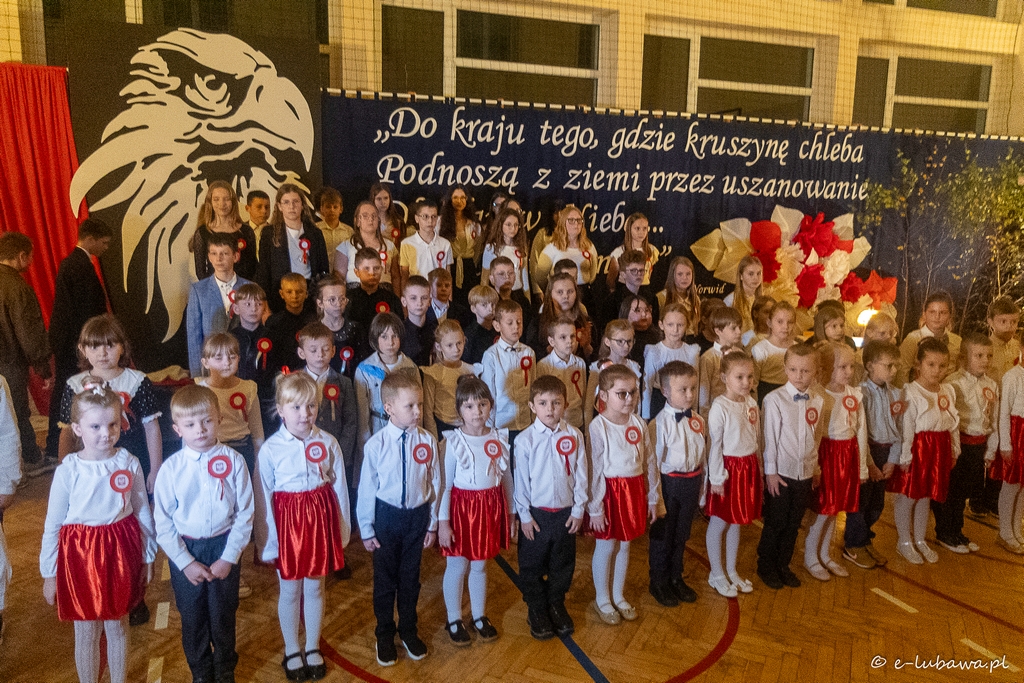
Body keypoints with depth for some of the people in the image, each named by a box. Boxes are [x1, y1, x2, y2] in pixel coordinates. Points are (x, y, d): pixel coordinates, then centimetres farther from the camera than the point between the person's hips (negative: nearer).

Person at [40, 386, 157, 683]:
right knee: (86, 632, 14)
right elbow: (53, 525, -3)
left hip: (120, 551, 1)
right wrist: (48, 573, 2)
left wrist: (148, 557, 8)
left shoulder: (130, 463, -9)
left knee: (118, 626, 17)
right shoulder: (68, 470, -13)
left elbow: (144, 513, 2)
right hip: (81, 555, -1)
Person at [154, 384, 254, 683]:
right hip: (185, 550, 1)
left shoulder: (233, 461, -13)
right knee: (192, 618, 17)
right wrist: (186, 562, -8)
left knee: (223, 616, 15)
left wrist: (229, 558, -10)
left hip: (224, 547, -1)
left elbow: (245, 513, -7)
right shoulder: (171, 468, -11)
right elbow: (163, 523, -5)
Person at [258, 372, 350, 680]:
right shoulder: (270, 449, -13)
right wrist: (268, 539, -6)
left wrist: (342, 529, 3)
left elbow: (339, 488, -1)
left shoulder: (328, 443, -8)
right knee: (290, 591, 14)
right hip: (287, 520, -1)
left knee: (315, 587, 16)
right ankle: (291, 651, 35)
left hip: (320, 519, 2)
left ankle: (313, 648, 36)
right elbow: (264, 498, -7)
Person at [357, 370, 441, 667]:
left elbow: (435, 483, -3)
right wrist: (366, 529, -2)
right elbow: (366, 488, -8)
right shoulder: (376, 444, -18)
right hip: (386, 516, -1)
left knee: (410, 577, 18)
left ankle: (408, 631, 41)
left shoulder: (427, 441, -13)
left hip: (417, 515, 1)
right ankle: (384, 634, 39)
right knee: (384, 577, 16)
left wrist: (432, 523, 4)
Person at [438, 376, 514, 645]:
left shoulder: (499, 438, -1)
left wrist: (511, 513, 9)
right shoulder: (452, 441, -12)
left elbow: (506, 477, 6)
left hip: (490, 507, 3)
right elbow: (444, 483, -10)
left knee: (480, 565, 17)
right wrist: (443, 521, -11)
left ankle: (479, 616, 34)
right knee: (457, 566, 9)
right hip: (461, 506, -3)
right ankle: (454, 620, 27)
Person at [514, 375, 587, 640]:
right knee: (532, 566, 11)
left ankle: (556, 606, 38)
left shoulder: (574, 436, -6)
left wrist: (579, 510, -1)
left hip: (566, 513, 2)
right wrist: (524, 515, -6)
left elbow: (581, 476, 0)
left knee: (563, 565, 17)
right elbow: (521, 480, -6)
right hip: (536, 513, -2)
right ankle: (536, 611, 31)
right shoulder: (525, 439, -12)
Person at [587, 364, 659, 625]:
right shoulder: (598, 427, -16)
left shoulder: (639, 424, 0)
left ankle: (619, 596, 36)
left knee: (625, 544, 17)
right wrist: (595, 508, -14)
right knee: (606, 546, 9)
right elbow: (594, 470, -15)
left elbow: (650, 462, 6)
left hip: (634, 490, 5)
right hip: (610, 491, -5)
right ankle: (602, 600, 28)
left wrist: (653, 498, 9)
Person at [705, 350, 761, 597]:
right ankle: (716, 575, 22)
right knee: (719, 523, 7)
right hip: (728, 468, -6)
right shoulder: (720, 407, -17)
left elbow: (755, 440, 12)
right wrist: (717, 478, -14)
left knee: (736, 521, 17)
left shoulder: (751, 404, 3)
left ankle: (732, 571, 31)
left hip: (749, 468, 6)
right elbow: (714, 445, -15)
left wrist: (757, 468, 12)